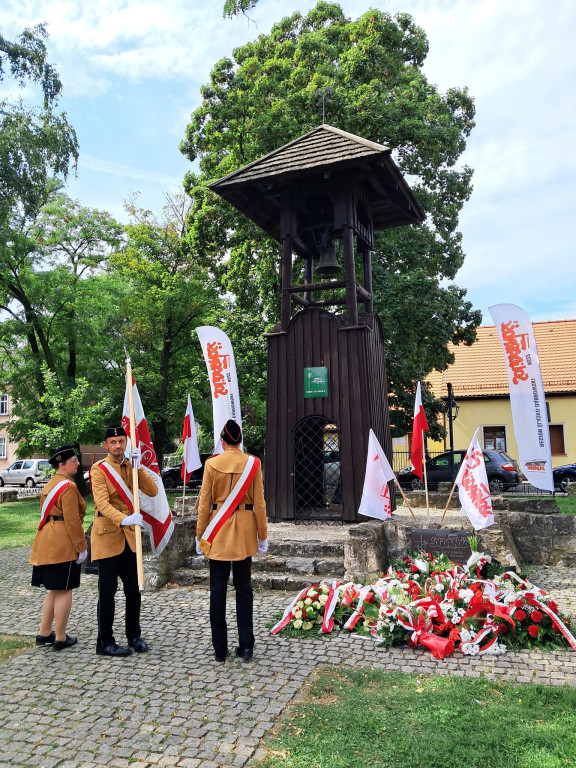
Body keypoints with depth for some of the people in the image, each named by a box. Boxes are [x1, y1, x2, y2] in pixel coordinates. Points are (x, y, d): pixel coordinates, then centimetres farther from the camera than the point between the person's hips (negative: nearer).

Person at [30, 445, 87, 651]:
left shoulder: (50, 484, 14)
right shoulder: (68, 486, -16)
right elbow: (72, 520, -19)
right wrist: (81, 547, -14)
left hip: (47, 544, 10)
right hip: (63, 545, -9)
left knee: (53, 590, 18)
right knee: (64, 591, 1)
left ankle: (44, 633, 26)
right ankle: (60, 638, 9)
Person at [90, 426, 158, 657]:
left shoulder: (131, 467, 9)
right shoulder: (99, 469, -8)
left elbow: (153, 491, -3)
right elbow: (102, 503, -20)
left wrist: (139, 467, -13)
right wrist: (124, 519, -36)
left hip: (130, 536, 5)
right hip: (107, 536, -5)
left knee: (134, 590, 10)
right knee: (107, 592, 2)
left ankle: (134, 636, 25)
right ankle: (105, 642, 15)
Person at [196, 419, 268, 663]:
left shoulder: (212, 463, -7)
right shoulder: (253, 463, -5)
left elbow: (205, 502, -5)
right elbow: (259, 503, -2)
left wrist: (200, 534, 5)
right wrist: (263, 535, 6)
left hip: (218, 532, -1)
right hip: (244, 532, 1)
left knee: (218, 589, 8)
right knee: (244, 588, 12)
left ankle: (220, 649, 14)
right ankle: (246, 645, 13)